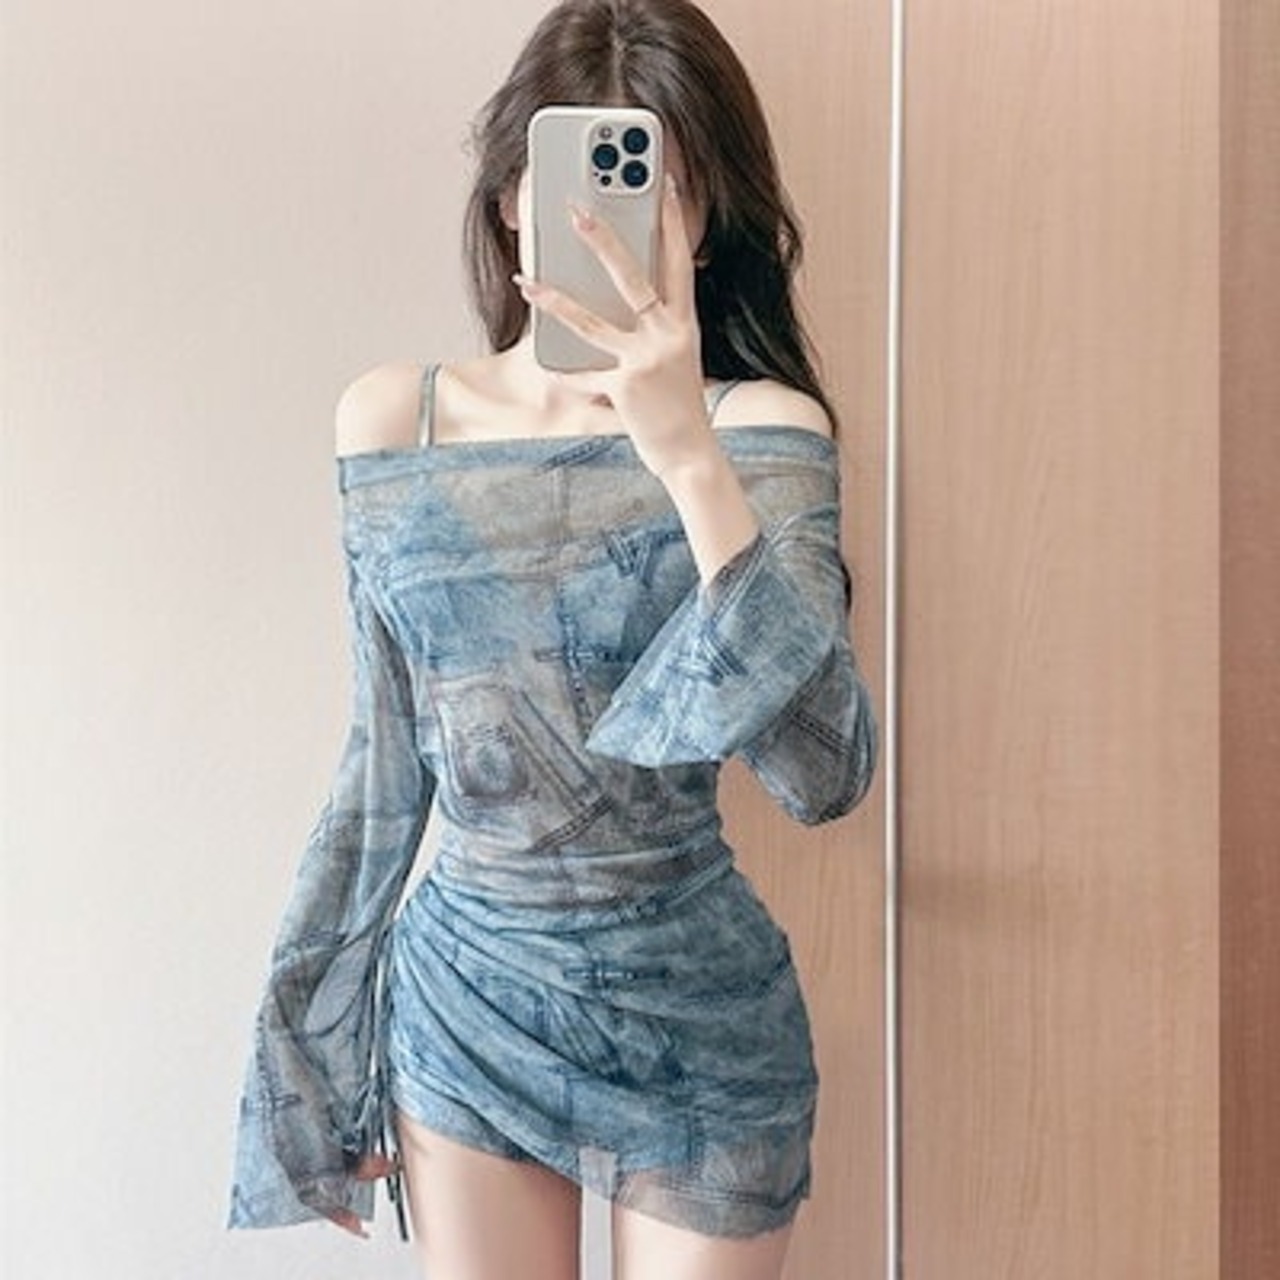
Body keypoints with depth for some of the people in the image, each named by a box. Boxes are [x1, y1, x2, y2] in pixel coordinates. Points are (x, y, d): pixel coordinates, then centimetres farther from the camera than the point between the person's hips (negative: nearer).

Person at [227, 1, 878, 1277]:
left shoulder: (761, 430, -11)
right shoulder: (390, 423, -3)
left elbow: (825, 773, -24)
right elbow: (384, 763, 4)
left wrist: (689, 452, -33)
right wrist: (309, 1045, 9)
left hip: (699, 1020, -2)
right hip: (465, 995, 3)